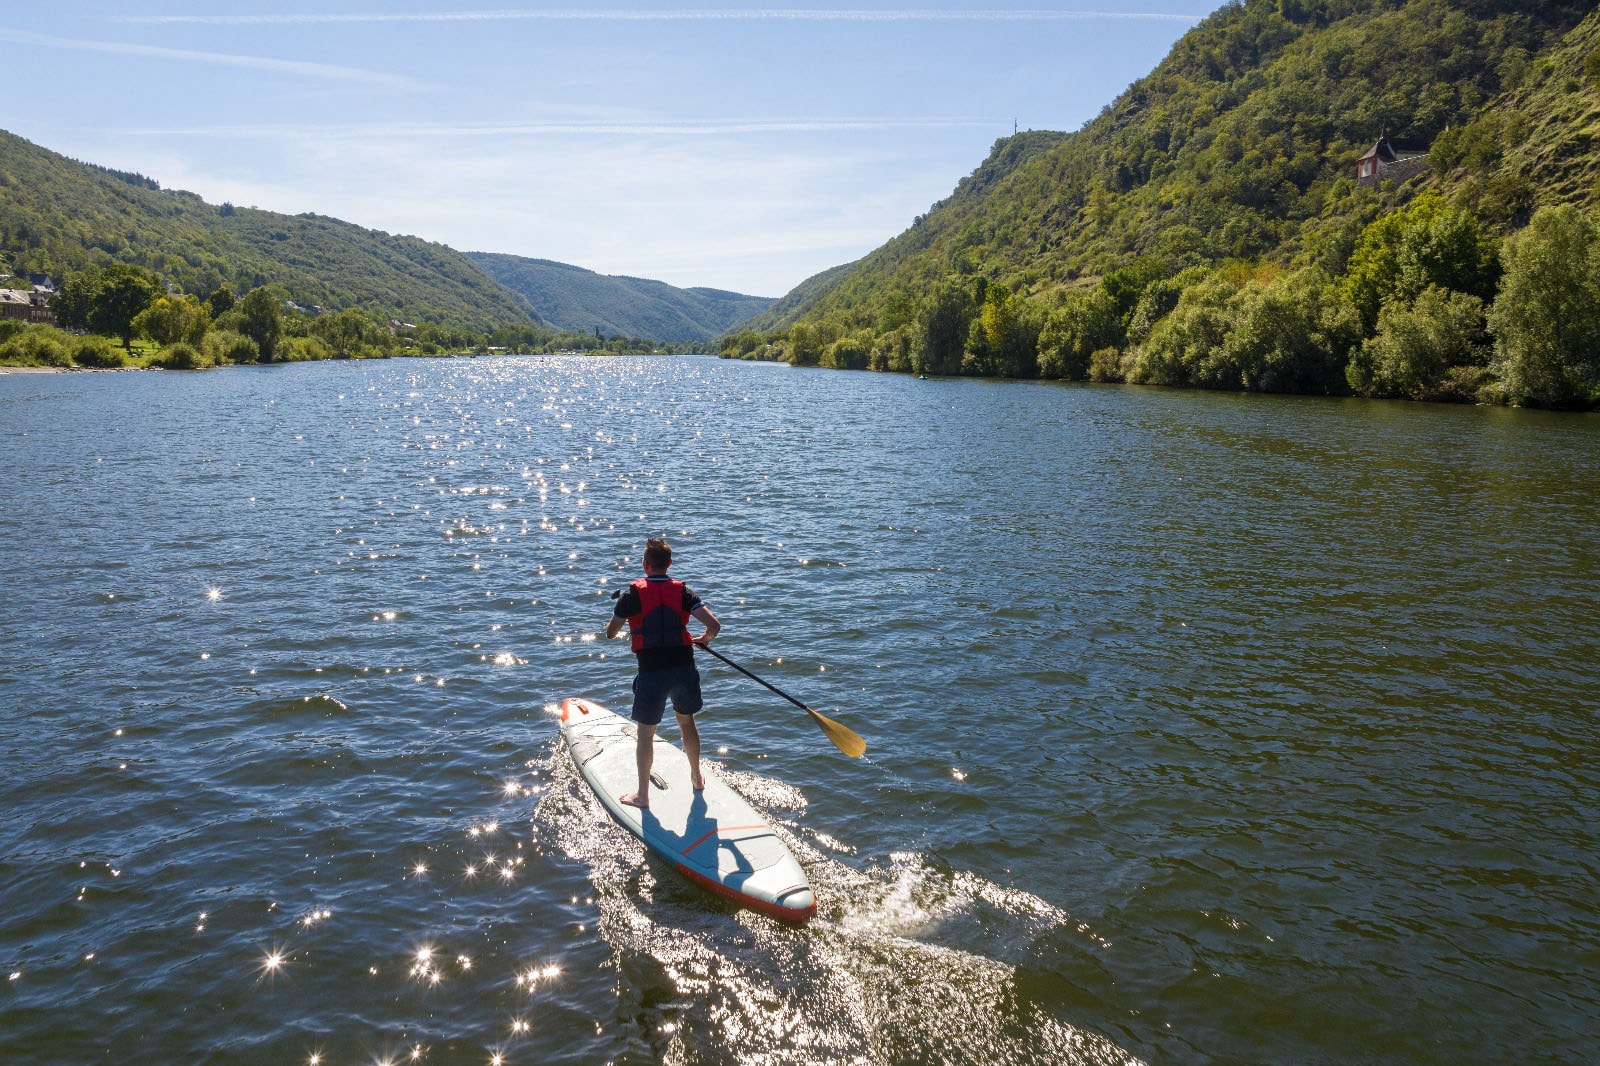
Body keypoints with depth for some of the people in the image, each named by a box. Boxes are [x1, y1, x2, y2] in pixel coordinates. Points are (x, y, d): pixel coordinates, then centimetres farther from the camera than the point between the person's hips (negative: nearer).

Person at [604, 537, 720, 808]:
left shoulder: (633, 594, -6)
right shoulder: (683, 592, 0)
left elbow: (610, 632, 3)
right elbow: (714, 626, -7)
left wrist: (623, 617, 24)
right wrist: (703, 640, 15)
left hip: (651, 672, -3)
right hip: (684, 667, 3)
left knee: (646, 732, 9)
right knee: (686, 720, 24)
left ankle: (643, 795, 17)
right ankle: (697, 778, 38)